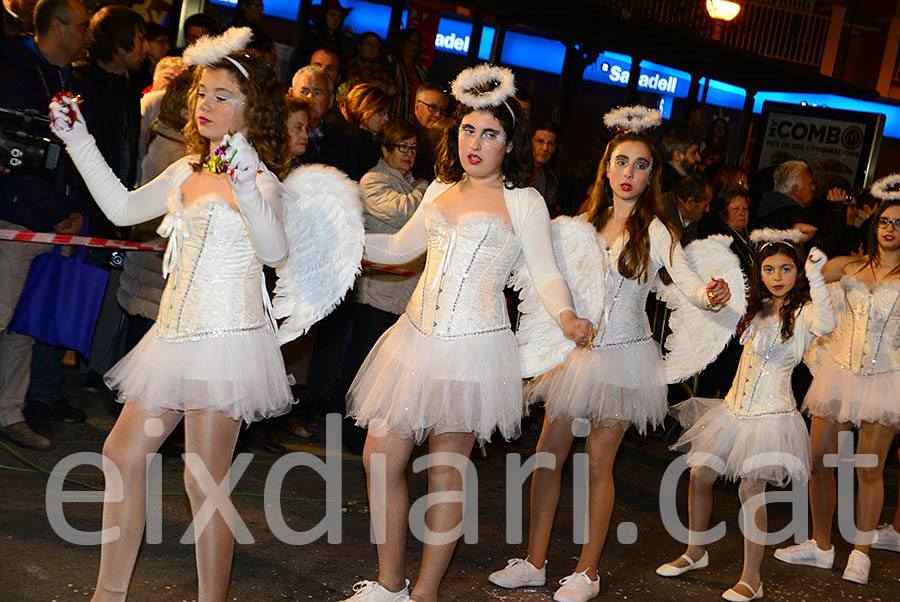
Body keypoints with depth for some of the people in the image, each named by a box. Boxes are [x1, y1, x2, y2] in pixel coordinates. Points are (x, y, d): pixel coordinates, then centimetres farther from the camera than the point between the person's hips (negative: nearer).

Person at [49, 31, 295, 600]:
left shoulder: (258, 178, -11)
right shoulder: (187, 170, 13)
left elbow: (274, 252, -28)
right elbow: (123, 208, 23)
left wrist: (247, 191, -45)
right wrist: (79, 142, 18)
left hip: (226, 339, -8)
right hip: (176, 335, 9)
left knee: (203, 481, -5)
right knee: (122, 454, 12)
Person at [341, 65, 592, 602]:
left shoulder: (523, 201, -1)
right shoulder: (441, 190, 13)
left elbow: (546, 273, -5)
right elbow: (400, 247, 25)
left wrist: (566, 316, -24)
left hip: (473, 347, -5)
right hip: (416, 337, 5)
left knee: (446, 472, 3)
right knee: (381, 458, 4)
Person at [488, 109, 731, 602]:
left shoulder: (655, 231, -6)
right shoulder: (588, 223, 9)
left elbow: (688, 281, -19)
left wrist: (710, 296, -38)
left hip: (622, 357, -5)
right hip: (576, 350, 5)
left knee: (597, 463, -1)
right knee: (548, 453, 3)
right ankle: (534, 561, 14)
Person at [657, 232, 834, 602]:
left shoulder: (803, 312, -9)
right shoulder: (758, 308, 14)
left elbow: (826, 325, -34)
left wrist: (815, 277, -40)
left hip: (769, 414, -7)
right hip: (734, 407, 8)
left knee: (751, 489, -11)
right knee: (699, 475, 7)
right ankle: (695, 553, 27)